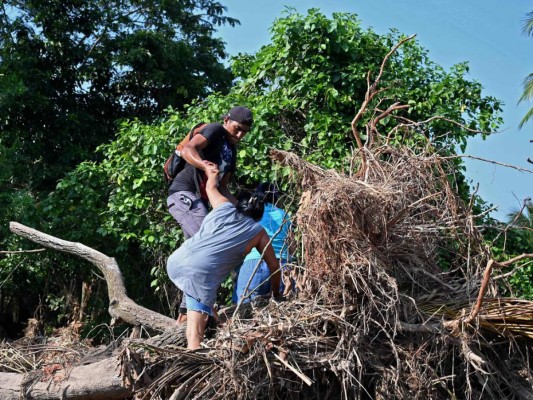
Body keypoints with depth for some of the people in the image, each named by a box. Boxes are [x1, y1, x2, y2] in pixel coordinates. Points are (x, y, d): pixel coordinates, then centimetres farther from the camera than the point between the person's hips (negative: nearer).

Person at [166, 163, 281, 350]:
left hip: (175, 262, 5)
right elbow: (274, 266, 22)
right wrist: (276, 295, 37)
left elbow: (211, 187, 44)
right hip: (201, 272, -5)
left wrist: (212, 172, 64)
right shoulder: (258, 231, 17)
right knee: (196, 334, -9)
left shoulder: (225, 207, 24)